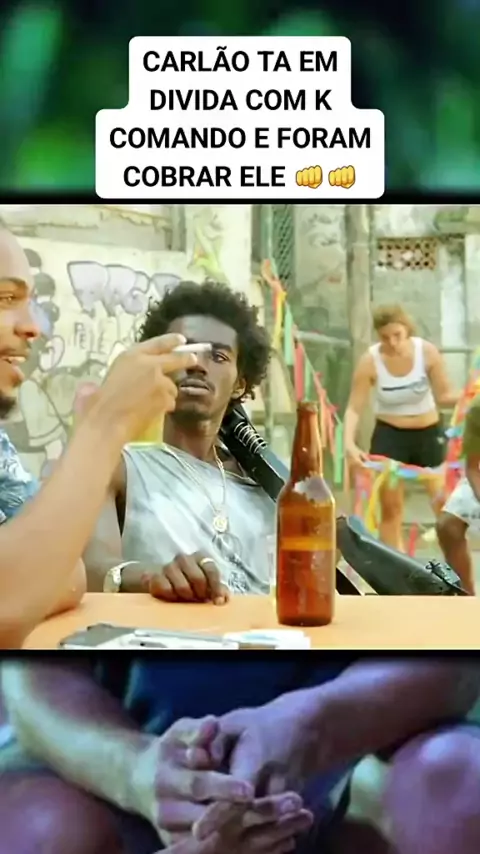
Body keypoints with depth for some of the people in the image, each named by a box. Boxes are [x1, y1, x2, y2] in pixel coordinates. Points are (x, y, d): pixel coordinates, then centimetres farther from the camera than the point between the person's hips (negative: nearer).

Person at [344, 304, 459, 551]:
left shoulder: (427, 351, -16)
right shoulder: (370, 361, -19)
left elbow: (444, 395, -9)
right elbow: (355, 408, -17)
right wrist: (349, 443, -32)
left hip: (429, 433, 1)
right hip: (389, 435, -1)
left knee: (446, 505, 1)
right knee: (391, 507, 4)